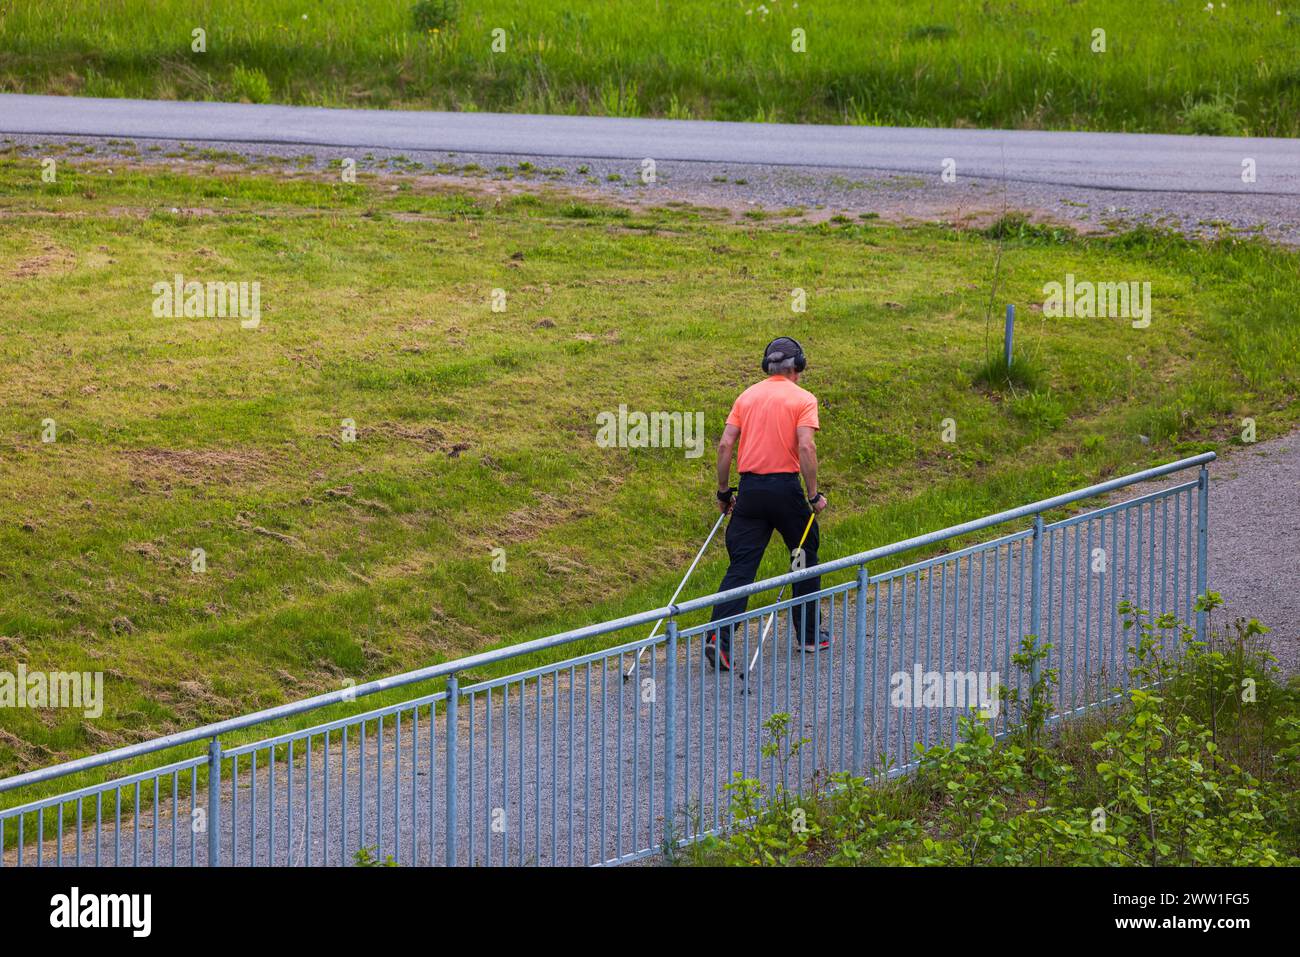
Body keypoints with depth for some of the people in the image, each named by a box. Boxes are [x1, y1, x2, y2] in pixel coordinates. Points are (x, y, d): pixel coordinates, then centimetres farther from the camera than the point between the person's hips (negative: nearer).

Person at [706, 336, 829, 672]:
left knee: (741, 565, 1)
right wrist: (814, 495, -8)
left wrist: (724, 492, 13)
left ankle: (718, 637, -14)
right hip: (785, 486, -3)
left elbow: (725, 445, 5)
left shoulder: (747, 396, 11)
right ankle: (808, 635, 23)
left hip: (750, 489, 3)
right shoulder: (803, 399, -2)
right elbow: (805, 447, -14)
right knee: (805, 557, 16)